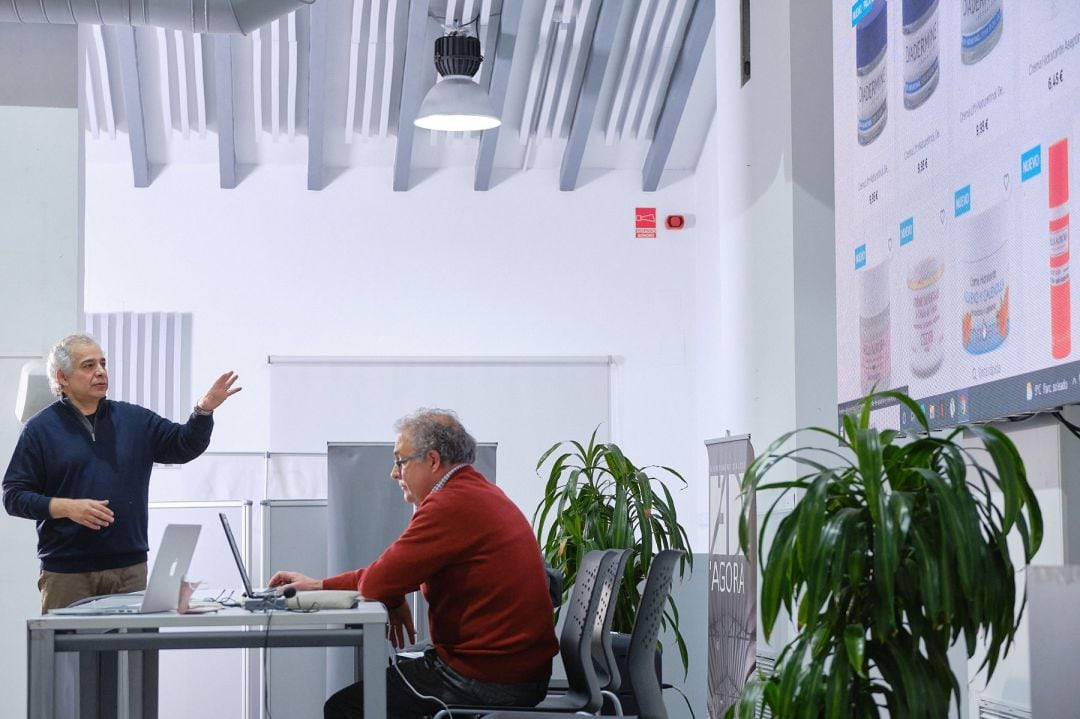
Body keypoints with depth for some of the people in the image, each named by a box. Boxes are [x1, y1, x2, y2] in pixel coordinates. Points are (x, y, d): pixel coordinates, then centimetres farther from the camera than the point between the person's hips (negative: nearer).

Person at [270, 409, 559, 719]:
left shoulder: (451, 504, -18)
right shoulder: (482, 493, 16)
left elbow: (379, 582, -18)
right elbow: (392, 572, 20)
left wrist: (394, 606, 5)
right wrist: (318, 585, 19)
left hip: (484, 678, -10)